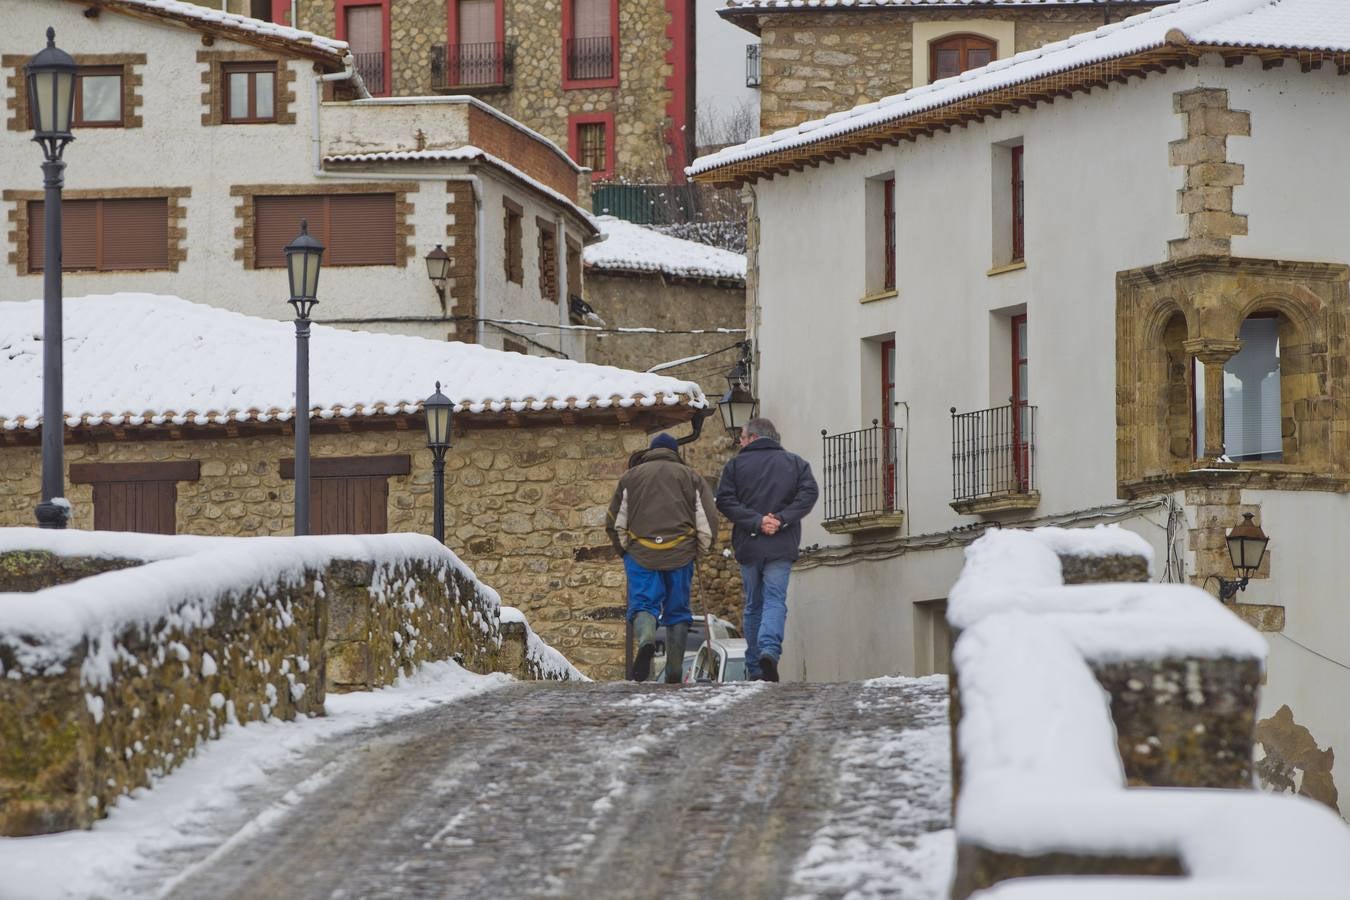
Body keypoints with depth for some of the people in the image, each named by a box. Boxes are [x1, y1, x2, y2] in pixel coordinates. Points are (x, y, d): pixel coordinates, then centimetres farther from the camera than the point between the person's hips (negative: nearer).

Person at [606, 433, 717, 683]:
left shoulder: (630, 477, 13)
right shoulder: (691, 477, 13)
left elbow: (615, 523, 12)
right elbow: (708, 521, 7)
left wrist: (624, 549, 25)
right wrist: (700, 549, 21)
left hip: (640, 553, -1)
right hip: (680, 554, 1)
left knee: (643, 603, -5)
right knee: (677, 609, 8)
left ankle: (646, 640, -38)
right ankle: (674, 671, 4)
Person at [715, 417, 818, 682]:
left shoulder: (736, 464, 5)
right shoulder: (795, 463, 8)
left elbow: (724, 501, -6)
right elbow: (809, 493, -6)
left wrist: (756, 521, -10)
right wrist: (782, 519, -9)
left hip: (748, 546, 1)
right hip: (781, 547, -1)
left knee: (753, 605, 11)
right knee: (775, 601, -3)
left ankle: (754, 669, 10)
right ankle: (770, 650, -29)